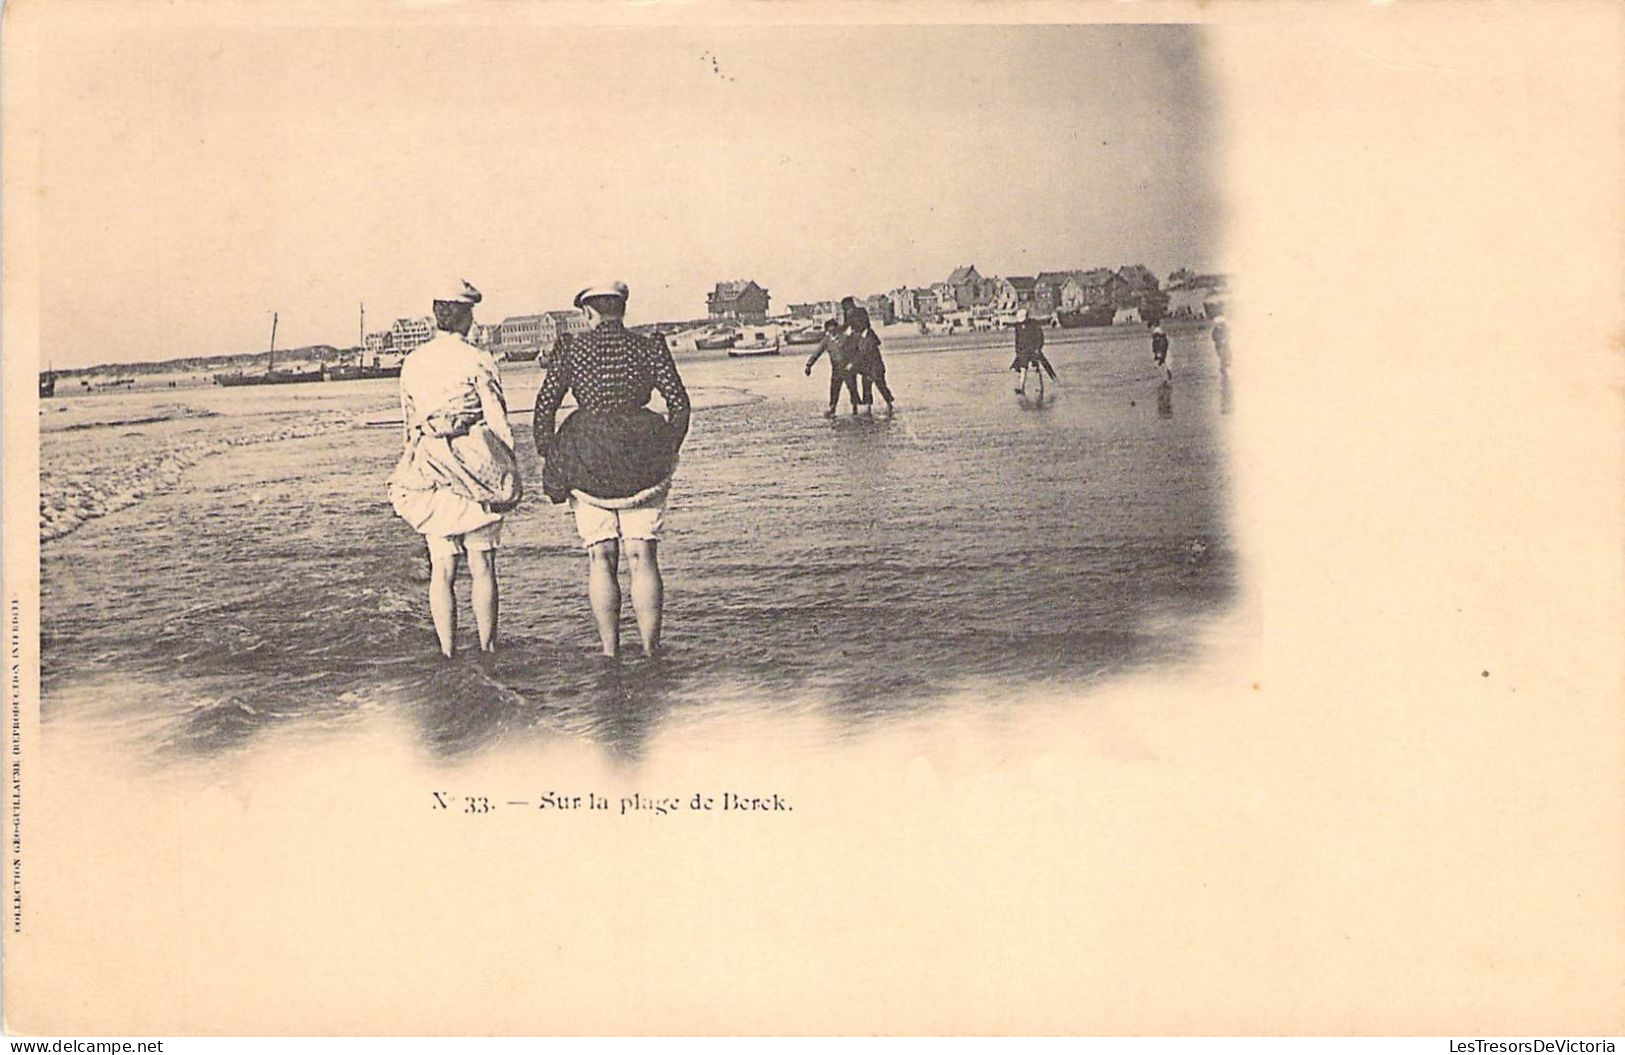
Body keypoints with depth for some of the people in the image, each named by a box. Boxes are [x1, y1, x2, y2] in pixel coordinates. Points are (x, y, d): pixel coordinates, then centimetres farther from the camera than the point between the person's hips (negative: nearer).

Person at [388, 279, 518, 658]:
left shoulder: (412, 363, 6)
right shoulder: (477, 361, -7)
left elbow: (408, 421, 13)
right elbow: (498, 421, -6)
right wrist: (509, 472, 2)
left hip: (428, 471, 3)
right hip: (475, 467, -3)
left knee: (442, 568, 6)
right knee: (482, 566, 5)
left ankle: (447, 652, 8)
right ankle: (488, 649, 9)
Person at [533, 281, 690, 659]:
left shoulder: (571, 349, 2)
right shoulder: (648, 349, 3)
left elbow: (545, 404, -1)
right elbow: (680, 404, 0)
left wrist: (546, 455, 8)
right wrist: (668, 452, 10)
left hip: (587, 463, 0)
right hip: (643, 465, 1)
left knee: (600, 558, 5)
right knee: (643, 556, 4)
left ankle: (609, 652, 4)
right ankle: (650, 650, 2)